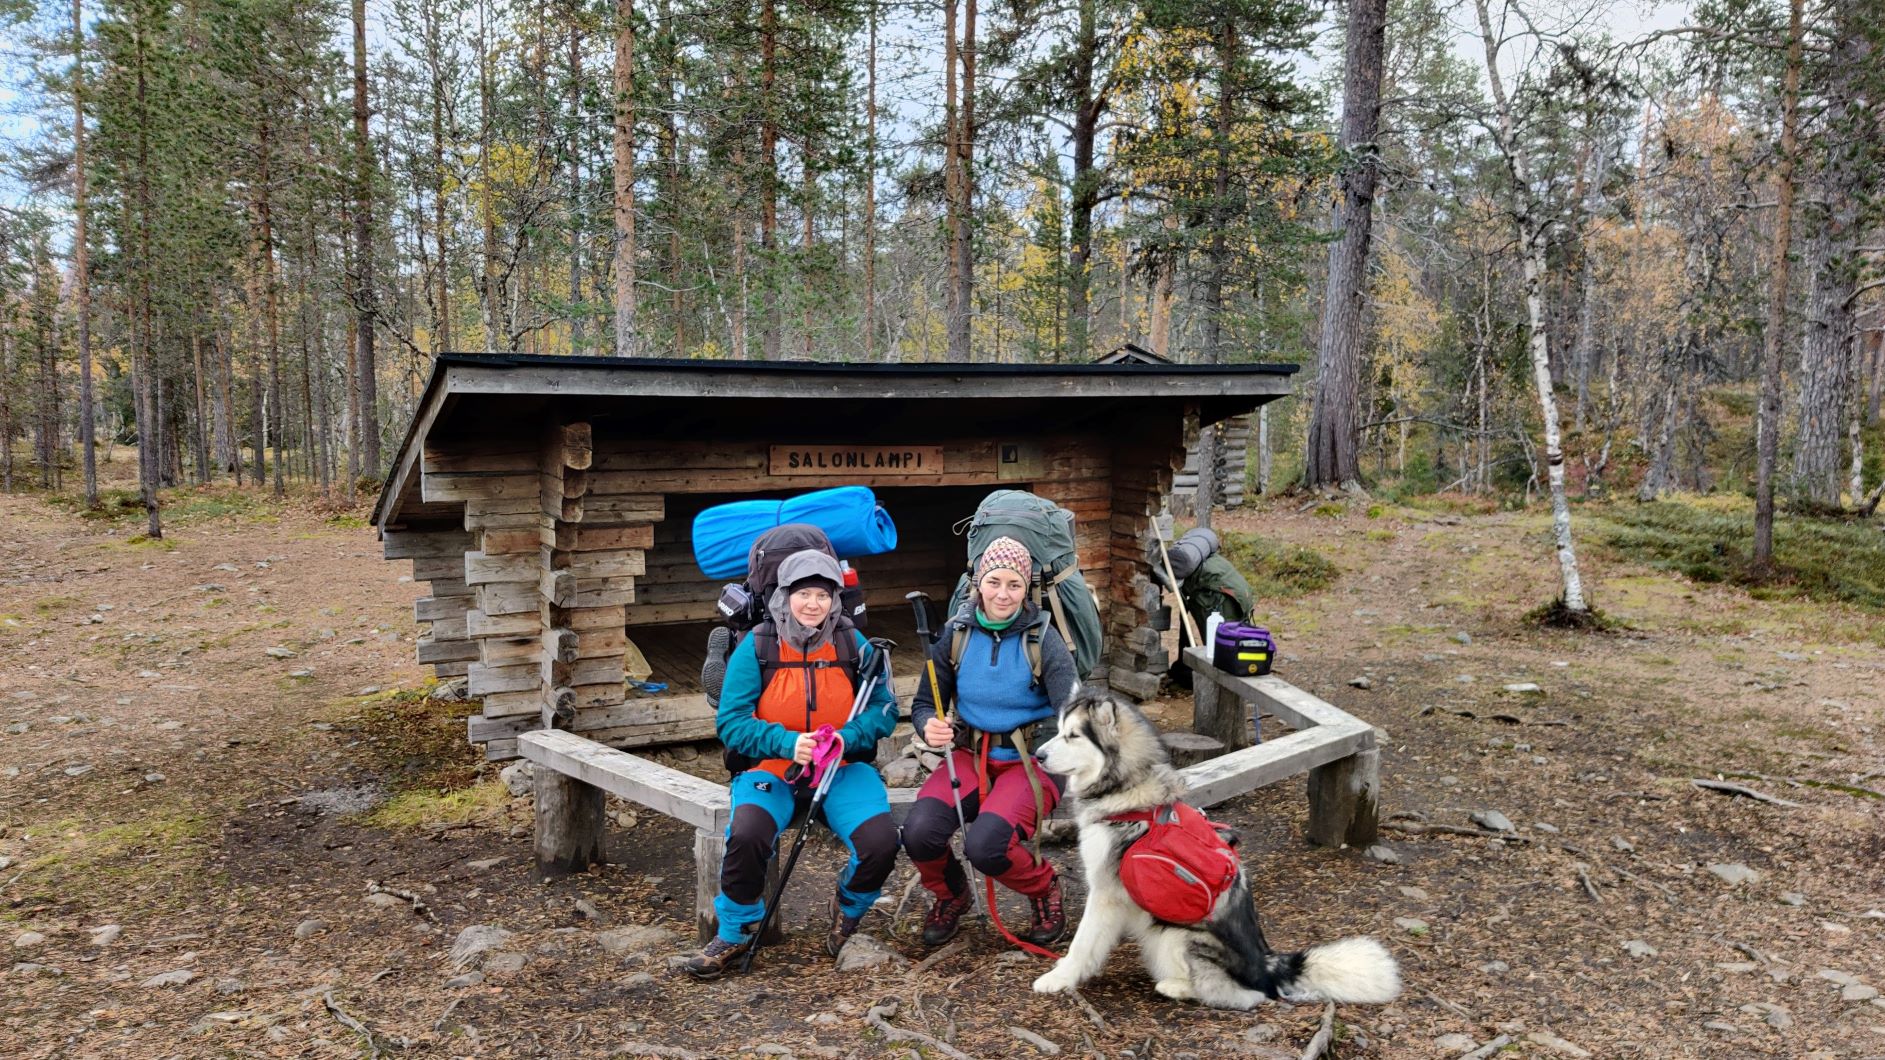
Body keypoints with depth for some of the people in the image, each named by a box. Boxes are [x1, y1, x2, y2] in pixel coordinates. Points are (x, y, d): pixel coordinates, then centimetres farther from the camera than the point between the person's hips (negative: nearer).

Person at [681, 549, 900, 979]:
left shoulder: (853, 644, 1)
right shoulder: (755, 646, -4)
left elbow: (884, 708, 1)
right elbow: (730, 721, -8)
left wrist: (845, 738, -19)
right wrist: (786, 742, -24)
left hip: (842, 770, 2)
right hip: (770, 769, -1)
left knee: (881, 841, -25)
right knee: (746, 834, -33)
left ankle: (847, 912, 13)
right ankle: (736, 933, -3)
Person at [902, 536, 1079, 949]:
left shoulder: (1043, 639, -8)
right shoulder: (956, 634, 0)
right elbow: (924, 703, 4)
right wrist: (929, 726, -19)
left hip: (1030, 761, -3)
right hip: (970, 756, 3)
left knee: (985, 846, -29)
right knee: (919, 833, -24)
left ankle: (1044, 889, 8)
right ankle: (952, 895, 12)